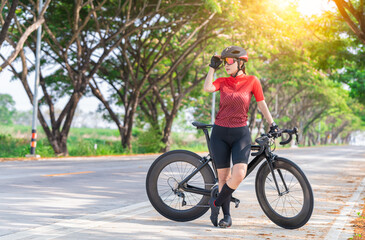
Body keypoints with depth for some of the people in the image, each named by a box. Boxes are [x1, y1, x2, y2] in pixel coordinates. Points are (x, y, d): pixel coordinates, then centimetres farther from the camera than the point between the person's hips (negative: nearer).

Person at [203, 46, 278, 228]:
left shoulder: (252, 81, 0)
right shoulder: (223, 82, 5)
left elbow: (261, 104, 6)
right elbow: (207, 88, -14)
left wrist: (272, 124, 6)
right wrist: (212, 67, -7)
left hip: (240, 134, -2)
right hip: (220, 133, 2)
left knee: (239, 174, -19)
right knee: (223, 176, 3)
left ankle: (216, 203, 3)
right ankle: (226, 216, 16)